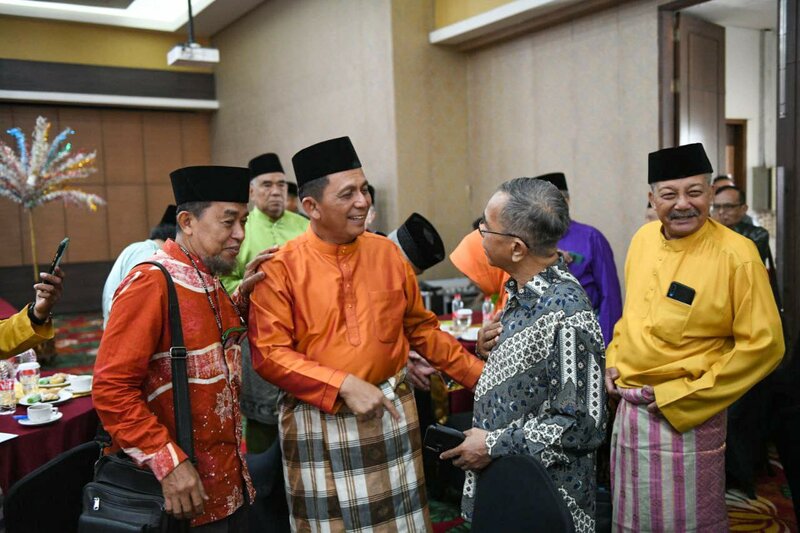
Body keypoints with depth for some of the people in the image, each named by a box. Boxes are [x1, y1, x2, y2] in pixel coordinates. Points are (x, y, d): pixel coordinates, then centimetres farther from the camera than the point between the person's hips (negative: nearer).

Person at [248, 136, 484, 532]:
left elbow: (421, 329, 11)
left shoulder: (387, 253, 2)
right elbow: (269, 354, -13)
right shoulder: (281, 267, -9)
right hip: (318, 421, -3)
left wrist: (482, 376, 7)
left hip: (391, 415, 3)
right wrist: (344, 385, -21)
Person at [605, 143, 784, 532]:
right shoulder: (643, 239, 2)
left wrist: (680, 395, -16)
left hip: (684, 418, -5)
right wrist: (614, 359, 4)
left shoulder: (736, 255, -16)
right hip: (628, 408, 6)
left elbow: (763, 345, -15)